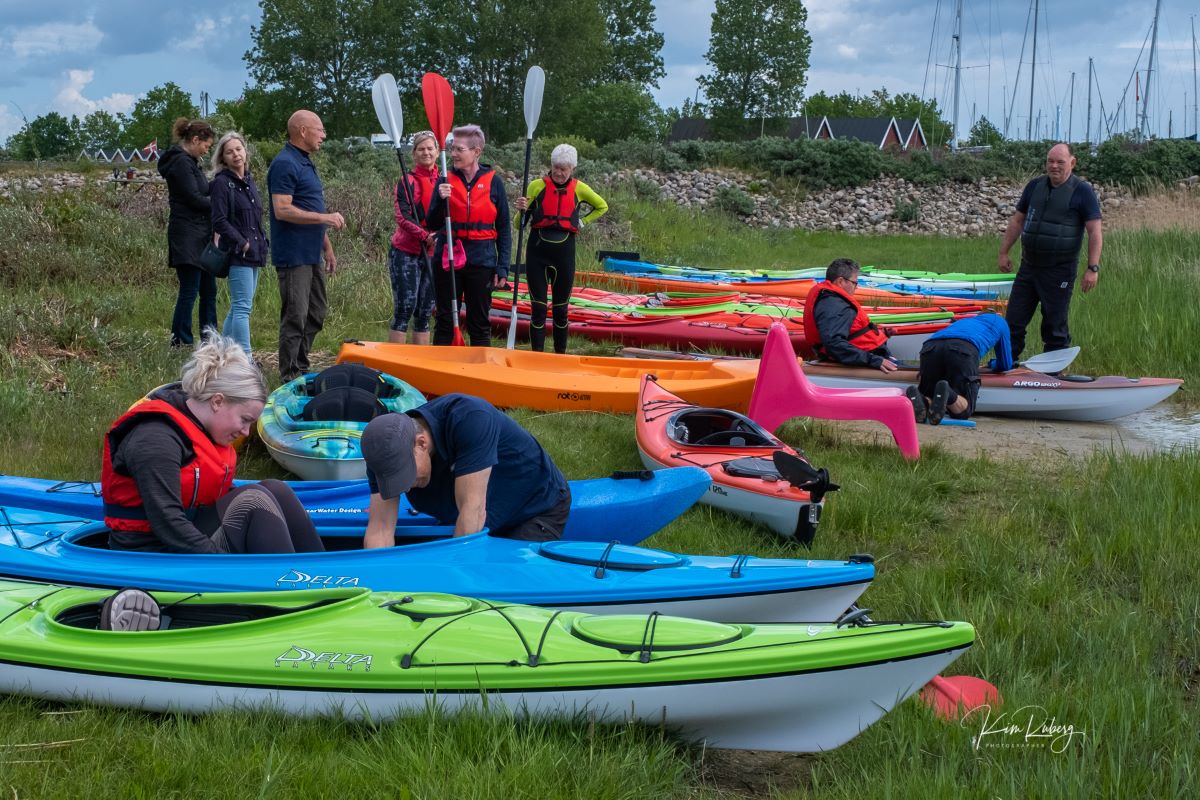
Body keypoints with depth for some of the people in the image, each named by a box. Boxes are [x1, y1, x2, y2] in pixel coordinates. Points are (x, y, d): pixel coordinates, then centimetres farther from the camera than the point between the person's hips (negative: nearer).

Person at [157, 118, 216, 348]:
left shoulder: (189, 162, 19)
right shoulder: (181, 162, -12)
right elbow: (194, 199, -16)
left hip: (199, 236, 10)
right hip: (187, 236, -10)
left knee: (208, 290, 10)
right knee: (189, 291, -7)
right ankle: (180, 342, -3)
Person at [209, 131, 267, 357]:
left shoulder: (249, 181, 15)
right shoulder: (222, 183, -8)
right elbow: (220, 222, -13)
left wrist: (262, 242, 10)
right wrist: (242, 243, -15)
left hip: (254, 252, 8)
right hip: (237, 254, -8)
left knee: (238, 306, 13)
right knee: (243, 307, -11)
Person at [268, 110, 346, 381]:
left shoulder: (305, 163, 17)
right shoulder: (285, 164, -15)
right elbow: (282, 210, -24)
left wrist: (327, 247, 21)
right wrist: (326, 217, -20)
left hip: (311, 256, 10)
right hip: (294, 256, -10)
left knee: (315, 316, 15)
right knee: (295, 318, -5)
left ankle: (301, 370, 25)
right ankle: (290, 378, 2)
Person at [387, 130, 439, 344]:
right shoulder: (408, 181, -4)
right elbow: (402, 217, -14)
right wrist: (426, 235, -25)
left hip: (432, 254, 5)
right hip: (406, 252, -5)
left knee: (424, 311, 8)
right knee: (405, 307, -9)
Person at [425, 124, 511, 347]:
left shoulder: (493, 182, -1)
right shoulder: (445, 181, 3)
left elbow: (504, 228, 3)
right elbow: (431, 224, 1)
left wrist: (502, 267, -2)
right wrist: (441, 200, -18)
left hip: (482, 262, -1)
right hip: (448, 259, 1)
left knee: (480, 324, 6)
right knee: (445, 321, 8)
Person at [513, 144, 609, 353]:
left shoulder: (579, 189, 3)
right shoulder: (537, 186, -1)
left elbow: (602, 206, 22)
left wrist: (582, 222, 9)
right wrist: (522, 209, -21)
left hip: (564, 252, 1)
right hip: (538, 252, -1)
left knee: (561, 309, 8)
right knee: (538, 308, -2)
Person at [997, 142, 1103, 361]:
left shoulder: (1082, 192, -6)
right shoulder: (1034, 186, 10)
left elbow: (1095, 232, -9)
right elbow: (1017, 220, 17)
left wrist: (1093, 268, -15)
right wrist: (1004, 252, 14)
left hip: (1059, 271, -5)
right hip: (1028, 267, 5)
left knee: (1055, 327, 3)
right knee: (1014, 321, 5)